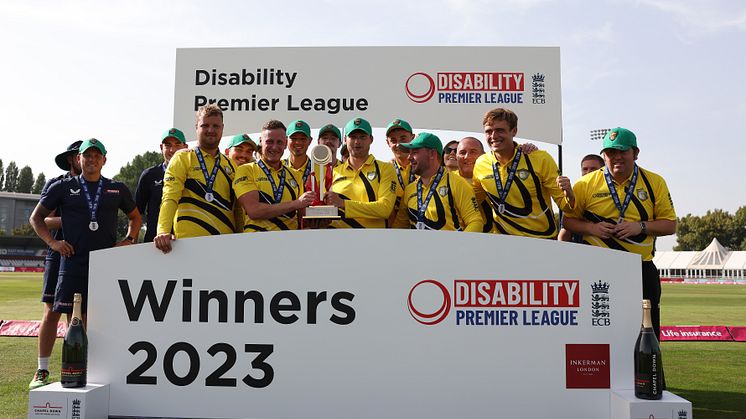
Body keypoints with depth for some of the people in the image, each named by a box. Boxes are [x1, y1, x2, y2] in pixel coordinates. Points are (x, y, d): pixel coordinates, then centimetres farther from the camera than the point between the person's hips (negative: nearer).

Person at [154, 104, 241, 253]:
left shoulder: (230, 165, 17)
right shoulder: (183, 158, 5)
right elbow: (170, 198, -7)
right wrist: (163, 231, -22)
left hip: (226, 240, 4)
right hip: (190, 238, -4)